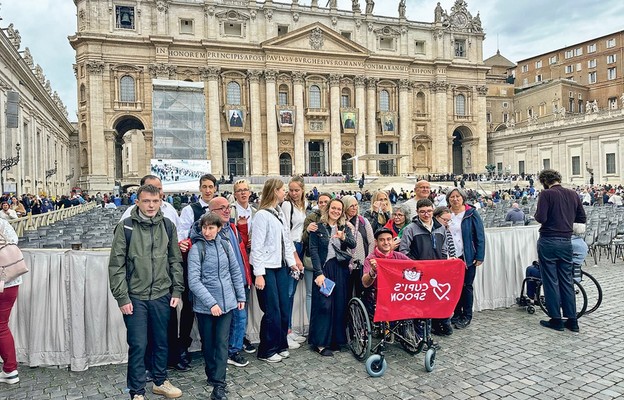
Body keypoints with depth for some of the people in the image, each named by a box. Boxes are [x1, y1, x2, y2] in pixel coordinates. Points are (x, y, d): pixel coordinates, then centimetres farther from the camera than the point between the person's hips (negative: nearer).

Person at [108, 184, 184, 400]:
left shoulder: (168, 226, 2)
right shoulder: (125, 227, -6)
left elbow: (175, 261, 7)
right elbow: (116, 265, -5)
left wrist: (177, 291, 3)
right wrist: (122, 297, -9)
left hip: (162, 295, 3)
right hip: (135, 297, -3)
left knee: (162, 342, 15)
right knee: (138, 345, 3)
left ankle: (160, 381, 34)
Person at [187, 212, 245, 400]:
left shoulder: (225, 244, 1)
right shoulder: (196, 248, -10)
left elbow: (235, 272, 9)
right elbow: (194, 281, -15)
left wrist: (241, 296, 9)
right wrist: (211, 303, -19)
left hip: (226, 302, 2)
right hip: (204, 305, -2)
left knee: (222, 342, 1)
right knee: (208, 342, 13)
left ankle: (219, 384, 6)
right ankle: (212, 375, 33)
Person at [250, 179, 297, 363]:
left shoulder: (280, 212, 9)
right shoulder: (262, 215, -14)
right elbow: (257, 246, -16)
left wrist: (291, 262, 11)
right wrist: (259, 273, -17)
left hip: (281, 266, 8)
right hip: (267, 269, -7)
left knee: (284, 309, 12)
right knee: (272, 311, 0)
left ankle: (280, 346, 28)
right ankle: (266, 351, 16)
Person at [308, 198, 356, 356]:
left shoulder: (345, 228, 11)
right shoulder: (318, 228, 0)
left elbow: (353, 244, -5)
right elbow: (313, 250, -7)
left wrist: (343, 237, -27)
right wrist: (319, 273, -15)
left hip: (341, 269, 4)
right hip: (324, 269, -4)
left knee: (340, 304, 6)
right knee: (324, 304, -6)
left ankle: (336, 339, 19)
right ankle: (320, 343, 3)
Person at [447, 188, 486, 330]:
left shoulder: (471, 214, -2)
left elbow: (480, 235, -3)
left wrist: (479, 257, -9)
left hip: (467, 256, -3)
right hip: (450, 257, 3)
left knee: (466, 286, 5)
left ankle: (467, 316, 17)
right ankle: (456, 314, 21)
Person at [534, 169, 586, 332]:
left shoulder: (546, 194, -11)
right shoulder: (573, 194, 6)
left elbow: (541, 218, -20)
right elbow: (582, 218, 10)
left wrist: (537, 215, 1)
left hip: (548, 242, -5)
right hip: (566, 242, 5)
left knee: (551, 281, 4)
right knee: (567, 281, 13)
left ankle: (556, 320, 11)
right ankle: (572, 320, 18)